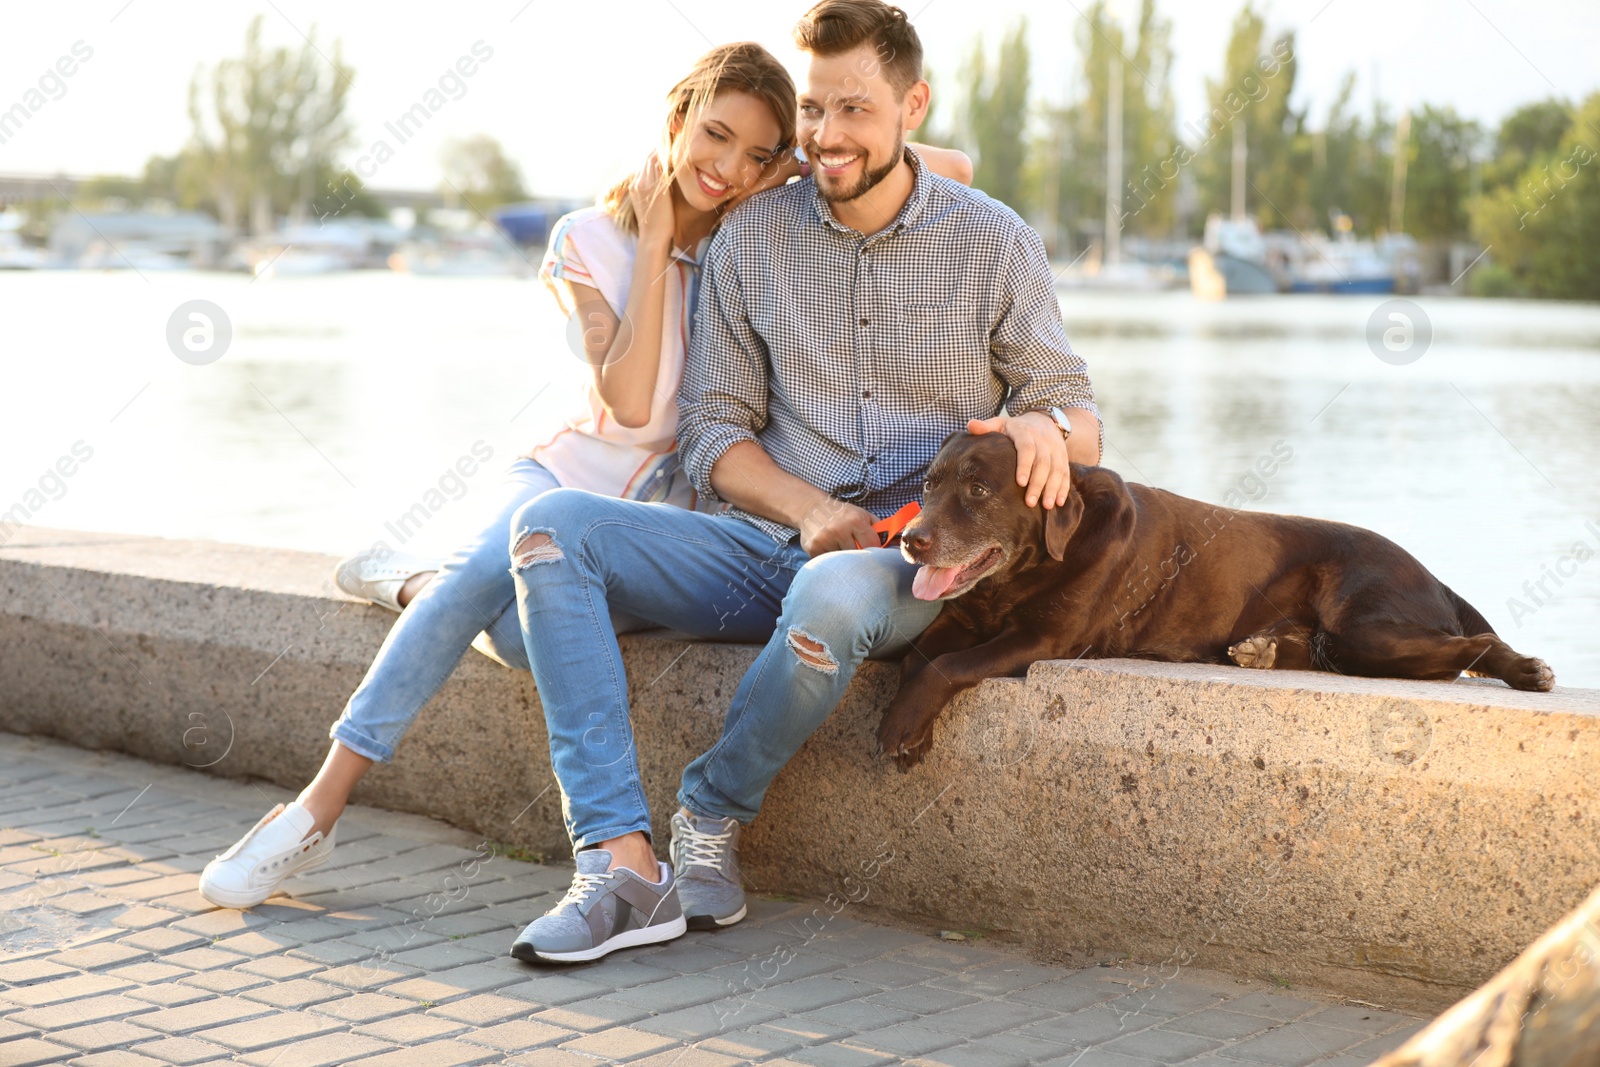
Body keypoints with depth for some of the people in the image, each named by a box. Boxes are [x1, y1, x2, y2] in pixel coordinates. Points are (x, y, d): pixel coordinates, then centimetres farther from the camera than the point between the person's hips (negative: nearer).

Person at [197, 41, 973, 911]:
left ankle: (419, 585, -1)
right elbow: (628, 403, -14)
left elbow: (956, 170, -4)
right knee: (492, 567, -36)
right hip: (577, 468, 1)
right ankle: (321, 804, -21)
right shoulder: (589, 239, 0)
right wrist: (653, 240, -13)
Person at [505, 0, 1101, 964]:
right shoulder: (750, 240, 9)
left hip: (917, 559, -3)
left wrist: (1047, 427, -21)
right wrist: (810, 511, -12)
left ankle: (715, 813, -9)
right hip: (770, 544, 4)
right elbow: (711, 429, 8)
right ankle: (624, 865, -30)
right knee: (553, 526, -19)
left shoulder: (993, 241, 4)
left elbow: (1079, 422, 6)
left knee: (835, 593, -40)